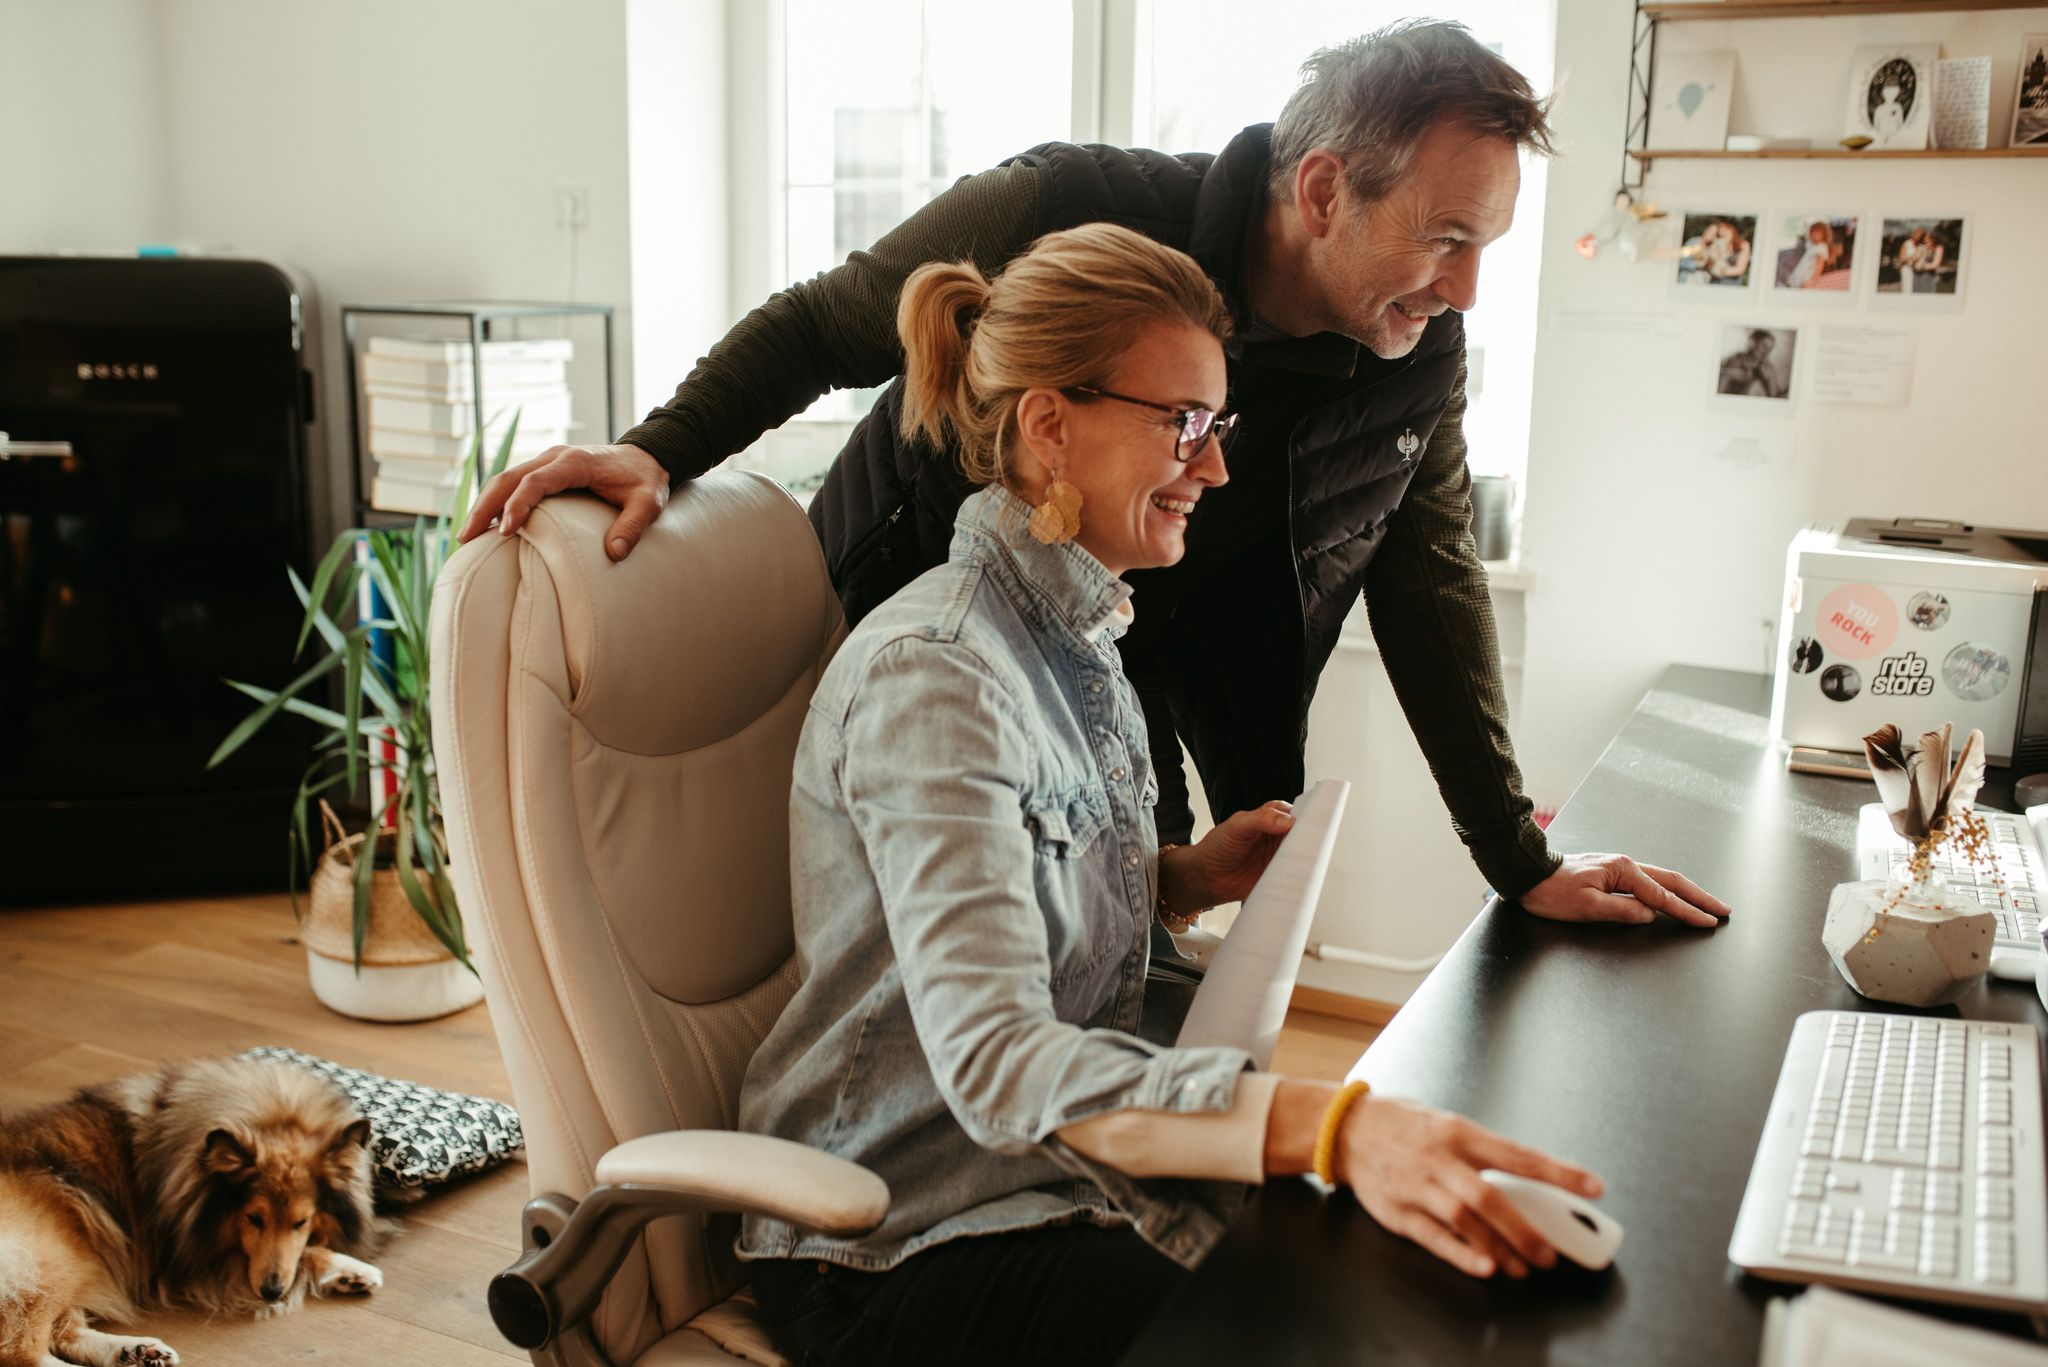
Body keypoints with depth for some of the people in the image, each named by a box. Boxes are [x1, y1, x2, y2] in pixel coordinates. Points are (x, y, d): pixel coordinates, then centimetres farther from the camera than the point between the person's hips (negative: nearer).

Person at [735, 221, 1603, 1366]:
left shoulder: (1075, 632, 6)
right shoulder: (931, 674, -23)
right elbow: (993, 1060, -33)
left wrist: (1190, 876, -2)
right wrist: (1330, 1125, -45)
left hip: (1067, 1151, 8)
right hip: (904, 1248, -8)